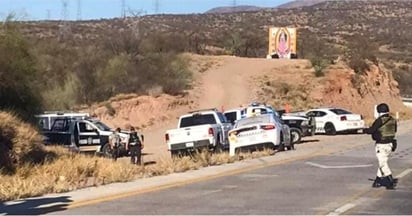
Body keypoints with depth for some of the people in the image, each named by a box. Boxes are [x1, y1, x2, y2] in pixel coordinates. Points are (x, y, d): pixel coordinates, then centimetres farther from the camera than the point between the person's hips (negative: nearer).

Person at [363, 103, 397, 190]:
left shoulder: (380, 120, -17)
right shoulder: (393, 120, 4)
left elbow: (371, 130, -15)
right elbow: (395, 130, 17)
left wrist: (363, 130, 3)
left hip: (381, 145, -7)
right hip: (390, 144, 7)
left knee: (383, 164, -2)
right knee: (383, 162, 17)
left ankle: (391, 181, -9)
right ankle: (378, 180, 25)